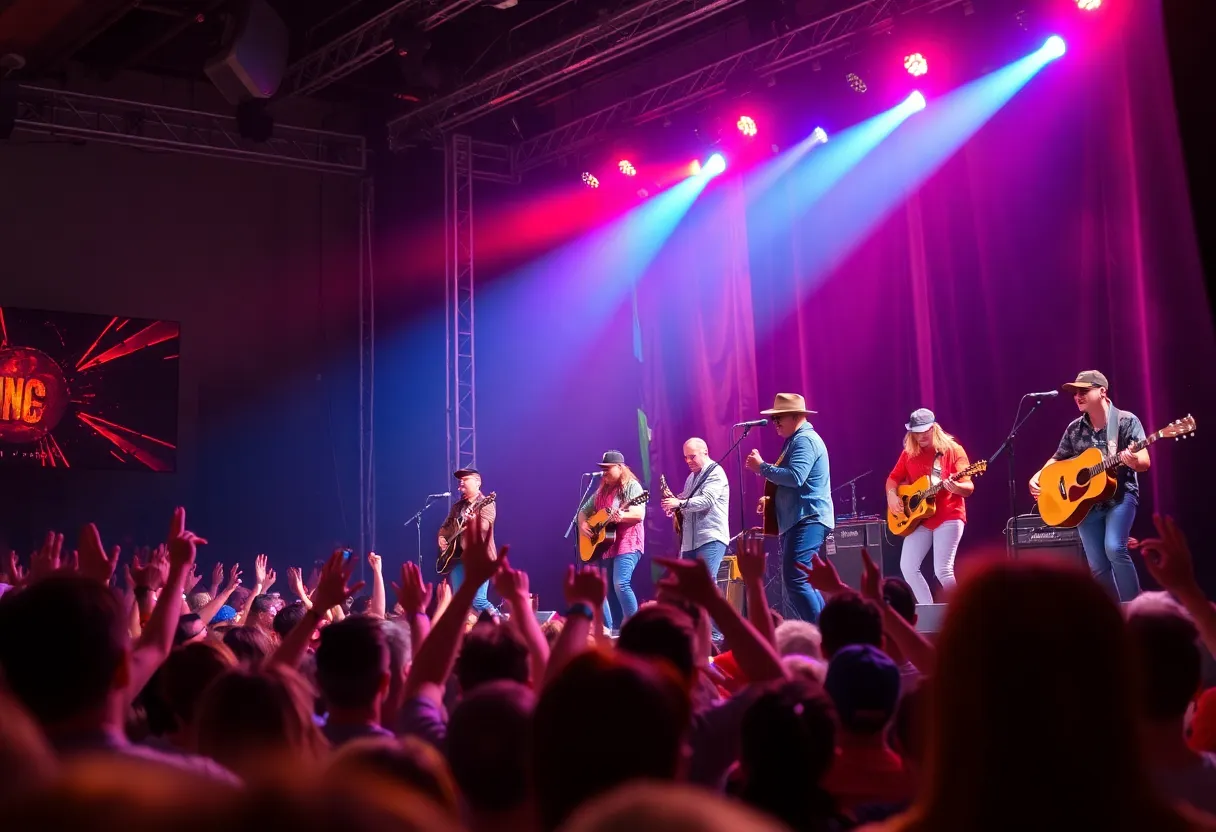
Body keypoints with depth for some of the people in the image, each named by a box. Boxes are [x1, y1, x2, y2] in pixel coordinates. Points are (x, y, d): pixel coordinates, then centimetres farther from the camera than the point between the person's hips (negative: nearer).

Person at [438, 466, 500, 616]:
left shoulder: (486, 504, -2)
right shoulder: (457, 506, 18)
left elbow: (485, 525, -19)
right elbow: (446, 526, 25)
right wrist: (441, 538, 3)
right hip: (457, 556, 7)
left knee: (478, 600, -17)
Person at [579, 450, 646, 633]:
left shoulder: (632, 486, -5)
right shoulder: (602, 491, 17)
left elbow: (640, 514, -16)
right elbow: (584, 511, 23)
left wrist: (622, 516, -35)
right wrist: (583, 524, 1)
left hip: (628, 543, -8)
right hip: (606, 545, 8)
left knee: (620, 583, -22)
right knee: (610, 589, 5)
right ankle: (617, 631, 8)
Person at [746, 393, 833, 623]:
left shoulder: (804, 440, -12)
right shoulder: (796, 440, 22)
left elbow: (795, 477, -27)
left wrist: (762, 467, -17)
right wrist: (771, 500, 16)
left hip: (808, 519, -12)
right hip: (800, 520, 12)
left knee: (795, 579, -18)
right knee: (803, 580, 12)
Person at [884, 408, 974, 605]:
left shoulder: (953, 450, -6)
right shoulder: (909, 453, 7)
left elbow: (969, 488, -9)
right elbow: (893, 478, 16)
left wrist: (955, 487, -32)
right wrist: (892, 495, -4)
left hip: (949, 516, -5)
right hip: (919, 518, 5)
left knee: (942, 570, -16)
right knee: (908, 567, -2)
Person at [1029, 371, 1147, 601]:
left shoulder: (1127, 421, -5)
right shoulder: (1074, 428, 8)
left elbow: (1144, 462, -9)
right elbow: (1057, 459, 19)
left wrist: (1134, 462, -33)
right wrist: (1037, 478, 1)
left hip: (1120, 495, -5)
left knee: (1114, 548, -26)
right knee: (1097, 566, 1)